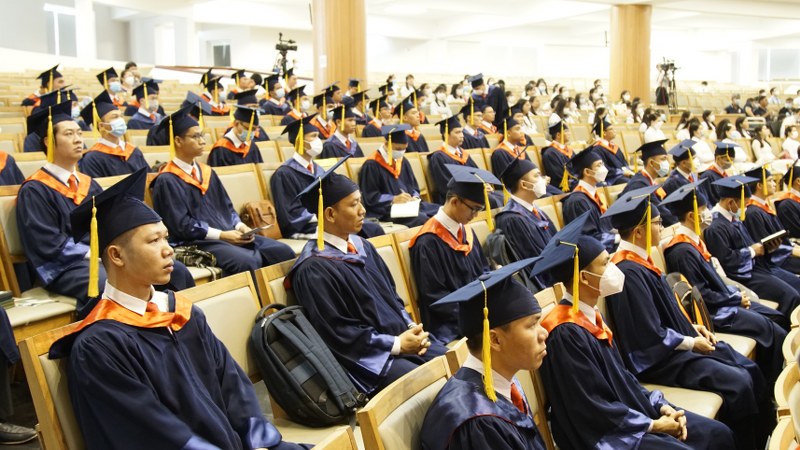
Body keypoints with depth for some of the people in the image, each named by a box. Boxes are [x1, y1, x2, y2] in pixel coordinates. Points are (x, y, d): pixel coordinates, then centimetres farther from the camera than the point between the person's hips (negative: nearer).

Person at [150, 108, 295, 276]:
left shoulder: (207, 172, 18)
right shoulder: (167, 181, -6)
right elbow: (181, 225, -13)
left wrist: (239, 226, -2)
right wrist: (220, 235, -18)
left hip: (229, 234, 8)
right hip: (196, 242, -7)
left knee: (283, 251, -11)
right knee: (248, 261, -34)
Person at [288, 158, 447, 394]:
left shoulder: (363, 246, 12)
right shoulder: (315, 269, -14)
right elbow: (337, 333, -16)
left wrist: (411, 328, -2)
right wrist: (397, 344, -16)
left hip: (401, 336, 8)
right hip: (366, 356, -8)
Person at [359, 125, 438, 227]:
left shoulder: (403, 161, 14)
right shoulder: (371, 165, -8)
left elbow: (413, 187, 20)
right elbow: (370, 197, -10)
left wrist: (415, 198, -2)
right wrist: (393, 199, -20)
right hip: (385, 209, -8)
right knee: (421, 219, -34)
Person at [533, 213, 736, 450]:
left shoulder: (590, 316, 6)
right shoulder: (566, 333, -23)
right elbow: (593, 409, -21)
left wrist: (660, 405, 1)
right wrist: (653, 425, -13)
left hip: (627, 412, 9)